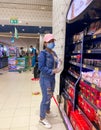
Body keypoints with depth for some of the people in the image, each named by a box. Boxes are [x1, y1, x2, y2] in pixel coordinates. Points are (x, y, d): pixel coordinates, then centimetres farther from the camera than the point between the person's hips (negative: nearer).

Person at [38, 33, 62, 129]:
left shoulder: (53, 53, 7)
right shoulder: (43, 53, -18)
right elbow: (41, 68, -22)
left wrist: (58, 63, -5)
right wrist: (53, 71, -27)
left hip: (52, 78, 8)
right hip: (45, 78, -8)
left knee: (50, 96, 22)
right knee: (46, 98, 1)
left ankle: (47, 111, 45)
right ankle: (42, 118, 20)